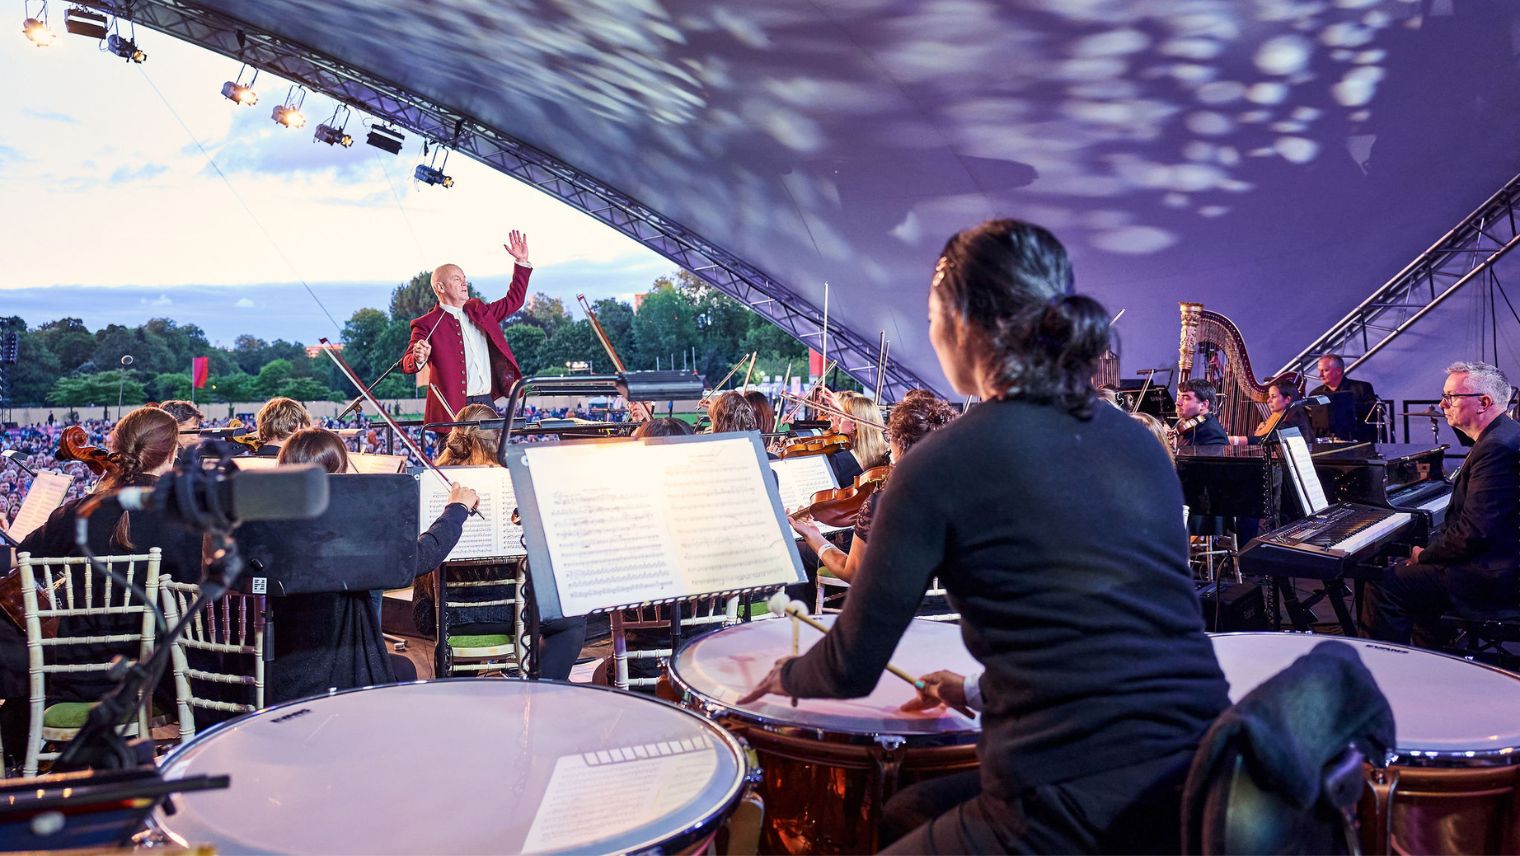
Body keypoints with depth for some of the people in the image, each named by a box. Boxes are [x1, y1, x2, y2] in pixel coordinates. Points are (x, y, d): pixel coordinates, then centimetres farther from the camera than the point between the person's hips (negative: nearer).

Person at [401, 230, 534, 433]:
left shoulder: (478, 310, 18)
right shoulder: (427, 325, -3)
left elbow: (513, 300, 25)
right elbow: (407, 364, -12)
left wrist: (522, 262, 17)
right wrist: (418, 359, -36)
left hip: (487, 403, 6)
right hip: (453, 409, -6)